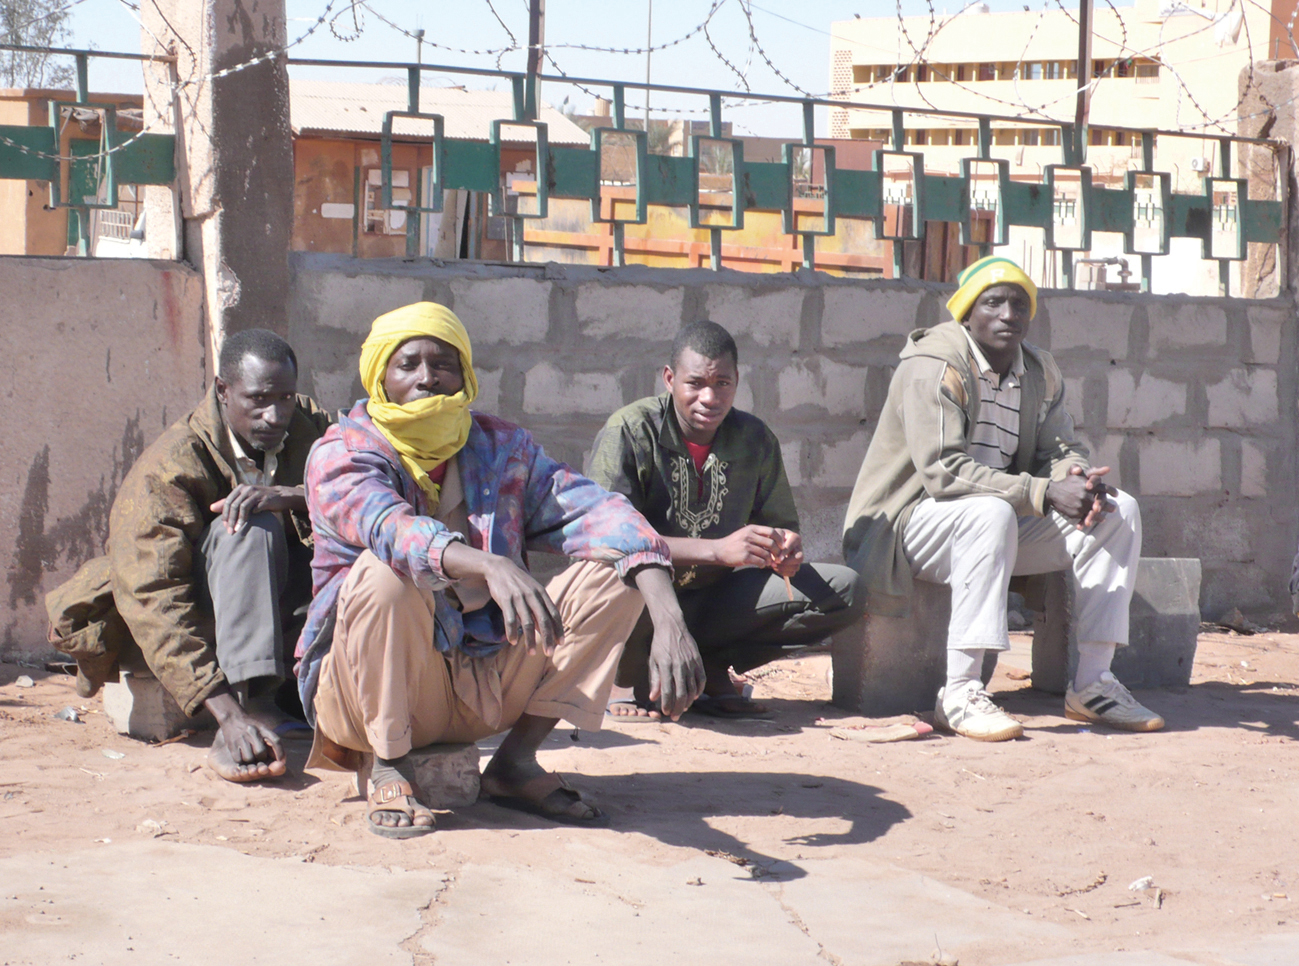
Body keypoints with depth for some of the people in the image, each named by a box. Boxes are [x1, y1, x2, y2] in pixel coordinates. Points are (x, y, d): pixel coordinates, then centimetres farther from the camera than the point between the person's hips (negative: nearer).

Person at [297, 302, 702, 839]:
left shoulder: (503, 448, 4)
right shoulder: (341, 453, -10)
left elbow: (597, 514, -12)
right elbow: (391, 530, -33)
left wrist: (668, 620, -30)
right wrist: (492, 566, -53)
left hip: (484, 682, 4)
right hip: (371, 687, -4)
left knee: (615, 571, -10)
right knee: (385, 571, -34)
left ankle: (516, 761, -4)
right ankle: (390, 766, -14)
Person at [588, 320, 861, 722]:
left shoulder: (755, 440, 1)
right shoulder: (629, 432, -14)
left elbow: (780, 524, 8)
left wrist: (785, 548, -19)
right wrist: (718, 549, -34)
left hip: (712, 604, 5)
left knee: (844, 588, -10)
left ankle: (711, 667, 1)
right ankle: (629, 675, -7)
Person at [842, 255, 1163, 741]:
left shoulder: (1040, 371, 8)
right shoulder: (934, 366, -17)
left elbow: (1061, 450, 9)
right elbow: (942, 472, -27)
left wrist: (1079, 480, -19)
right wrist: (1046, 492, -32)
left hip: (998, 521, 8)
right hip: (913, 523, -8)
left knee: (1118, 511, -5)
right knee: (990, 512, -39)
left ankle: (1092, 683, -8)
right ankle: (959, 694, -38)